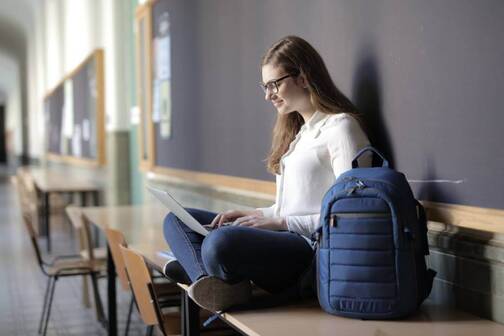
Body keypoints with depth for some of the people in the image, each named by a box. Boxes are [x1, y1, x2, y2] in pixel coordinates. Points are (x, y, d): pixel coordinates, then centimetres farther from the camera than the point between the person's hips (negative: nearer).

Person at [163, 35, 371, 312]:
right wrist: (254, 215, 8)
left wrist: (281, 222, -14)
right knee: (177, 220, 6)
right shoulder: (298, 131, 23)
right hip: (284, 238, 10)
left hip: (314, 248, -10)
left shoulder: (340, 127, -6)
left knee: (220, 242, -37)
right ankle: (210, 283, -21)